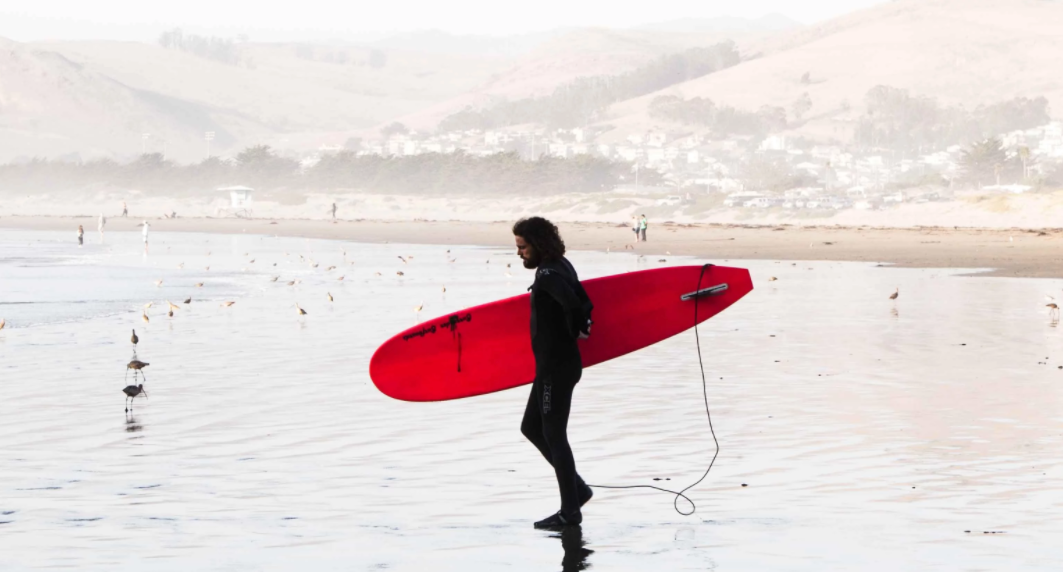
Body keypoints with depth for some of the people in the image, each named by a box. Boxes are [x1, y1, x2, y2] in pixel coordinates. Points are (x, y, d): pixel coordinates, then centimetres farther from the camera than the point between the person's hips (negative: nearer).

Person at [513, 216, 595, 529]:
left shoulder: (548, 274, -20)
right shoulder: (560, 266, 10)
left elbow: (572, 302, -37)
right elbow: (582, 301, 21)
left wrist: (577, 331, -20)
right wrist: (580, 326, 9)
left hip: (557, 367, -10)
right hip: (553, 364, 10)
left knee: (553, 435, -2)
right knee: (531, 427, 17)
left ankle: (570, 510, 6)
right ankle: (577, 488, 21)